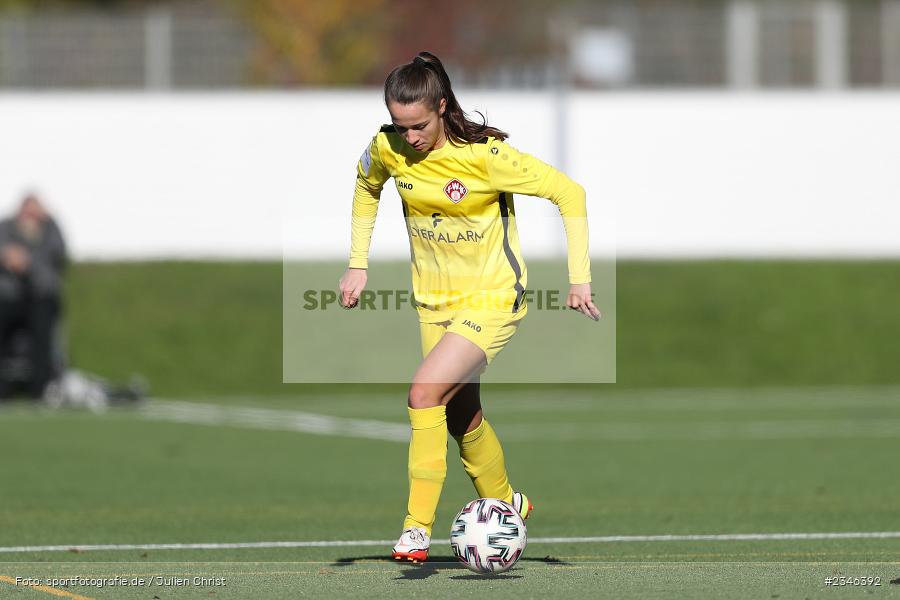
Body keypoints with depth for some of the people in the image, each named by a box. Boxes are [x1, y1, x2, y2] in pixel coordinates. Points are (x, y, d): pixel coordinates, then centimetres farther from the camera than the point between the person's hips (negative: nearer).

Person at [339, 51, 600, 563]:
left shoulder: (484, 155, -24)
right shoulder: (387, 150, -10)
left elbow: (569, 192, -17)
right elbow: (367, 188, 15)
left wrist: (580, 277, -18)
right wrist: (358, 265, 10)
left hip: (493, 300, -6)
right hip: (435, 302, 6)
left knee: (424, 393, -23)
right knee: (461, 416, 16)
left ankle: (418, 529, -17)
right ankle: (505, 504, 42)